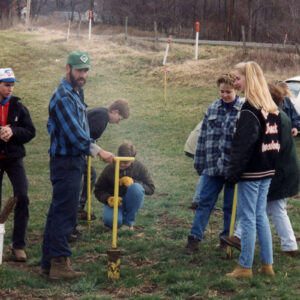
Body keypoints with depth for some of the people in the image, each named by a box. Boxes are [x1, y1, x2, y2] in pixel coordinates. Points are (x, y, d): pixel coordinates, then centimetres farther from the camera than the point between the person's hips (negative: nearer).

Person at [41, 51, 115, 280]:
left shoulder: (77, 93, 16)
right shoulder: (63, 97, -16)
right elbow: (73, 132, -24)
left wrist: (90, 150, 18)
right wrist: (98, 151, -27)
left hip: (74, 161, 10)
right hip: (66, 161, -10)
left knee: (58, 212, 12)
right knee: (65, 212, -10)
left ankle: (49, 262, 18)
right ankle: (59, 263, -10)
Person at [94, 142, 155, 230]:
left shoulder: (139, 167, -7)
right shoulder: (109, 169, -7)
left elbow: (151, 189, -6)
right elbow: (98, 190, 1)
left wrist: (133, 182, -22)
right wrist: (108, 198, -21)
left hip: (132, 202, 1)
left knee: (136, 188, -34)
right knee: (111, 221, -34)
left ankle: (128, 222, -15)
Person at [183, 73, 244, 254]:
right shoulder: (212, 109, 7)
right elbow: (203, 136, 13)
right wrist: (199, 162, 12)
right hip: (212, 167, 3)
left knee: (230, 206, 9)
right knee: (205, 202, 2)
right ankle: (194, 239, 4)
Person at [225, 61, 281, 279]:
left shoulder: (250, 110, -17)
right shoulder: (273, 109, 10)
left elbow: (243, 146, -20)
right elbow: (277, 140, 16)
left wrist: (233, 173, -16)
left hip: (251, 171, -9)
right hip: (268, 171, 9)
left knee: (247, 217, -2)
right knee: (261, 215, 15)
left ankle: (245, 266, 4)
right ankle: (267, 264, 18)